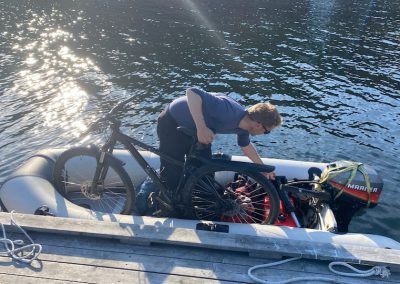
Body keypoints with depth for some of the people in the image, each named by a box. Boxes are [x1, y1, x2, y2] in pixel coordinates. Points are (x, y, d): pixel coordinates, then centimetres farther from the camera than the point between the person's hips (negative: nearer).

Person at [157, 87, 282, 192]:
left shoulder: (244, 123, -8)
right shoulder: (228, 112, -36)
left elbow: (246, 145, 14)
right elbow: (192, 92, -41)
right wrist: (202, 128, -47)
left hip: (193, 129, 8)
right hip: (172, 124, -8)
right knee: (173, 174, -5)